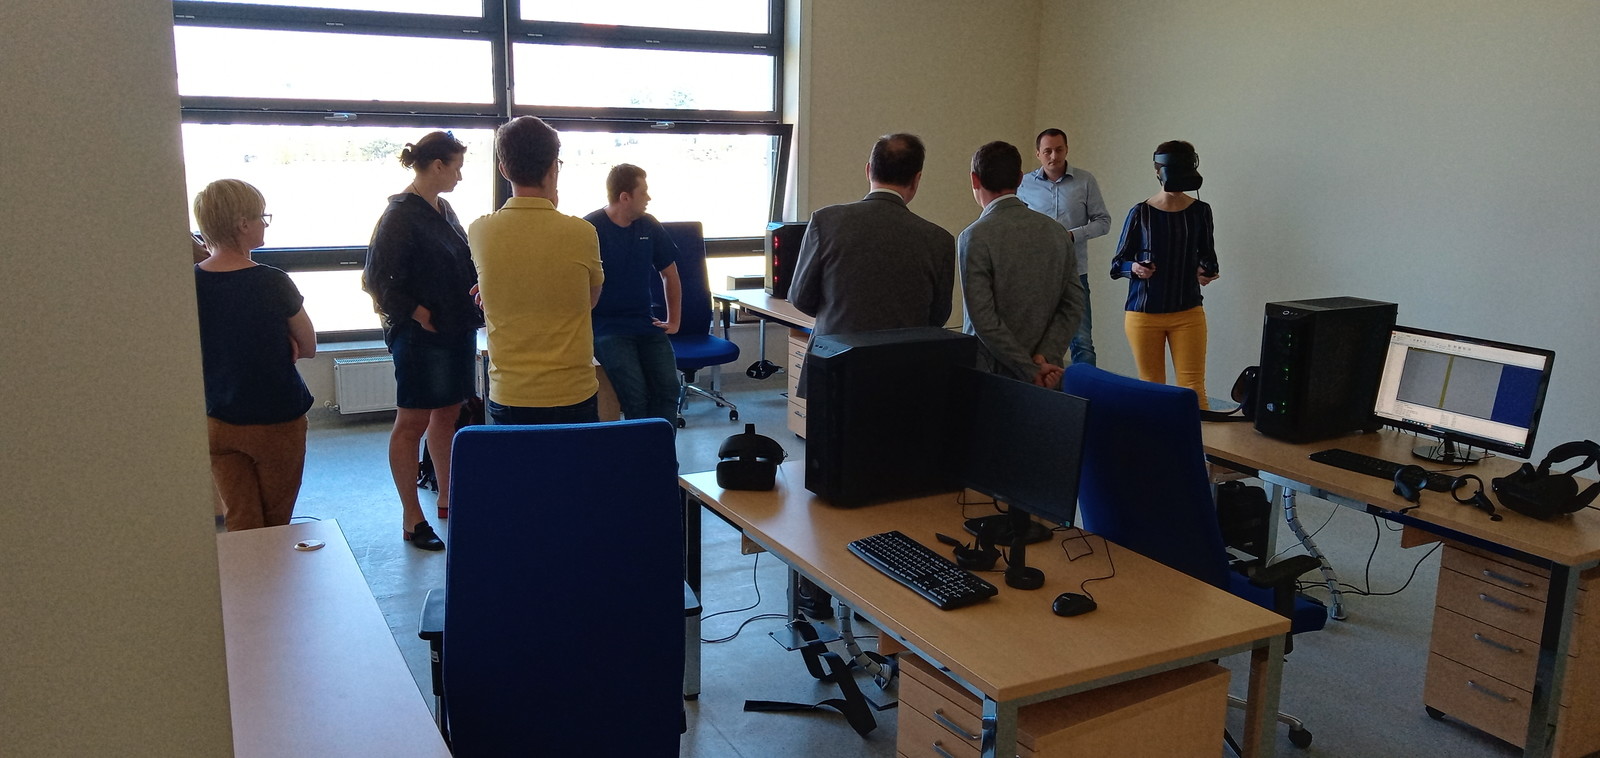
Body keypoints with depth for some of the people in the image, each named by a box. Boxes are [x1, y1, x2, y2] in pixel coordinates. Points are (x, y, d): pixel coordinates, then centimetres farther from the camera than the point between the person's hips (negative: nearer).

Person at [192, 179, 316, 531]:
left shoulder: (191, 282, -5)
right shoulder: (273, 283, -17)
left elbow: (196, 355, 7)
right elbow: (309, 347, -6)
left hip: (217, 422, 4)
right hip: (276, 422, -4)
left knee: (239, 525, 10)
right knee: (276, 526, 13)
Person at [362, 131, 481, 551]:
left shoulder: (442, 209, 11)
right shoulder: (401, 214, -14)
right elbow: (379, 278, -17)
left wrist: (470, 312, 8)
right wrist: (417, 314, -15)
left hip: (458, 328, 8)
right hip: (421, 336, -8)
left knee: (447, 415, 15)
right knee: (412, 422, 1)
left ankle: (447, 500, 28)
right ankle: (412, 518, 9)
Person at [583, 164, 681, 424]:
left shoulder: (649, 226, 8)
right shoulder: (590, 229, -8)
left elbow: (669, 274, 20)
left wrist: (673, 321, 17)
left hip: (646, 324, 5)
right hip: (606, 327, -4)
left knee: (668, 388, -17)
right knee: (635, 394, -24)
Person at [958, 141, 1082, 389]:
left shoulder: (974, 237, -11)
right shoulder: (1057, 232, 6)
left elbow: (983, 319, -16)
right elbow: (1074, 306, 2)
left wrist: (1031, 370, -12)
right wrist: (1045, 357, -4)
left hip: (991, 375, -5)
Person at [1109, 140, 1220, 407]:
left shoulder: (1200, 211, 3)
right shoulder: (1140, 213, -2)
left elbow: (1208, 257, 14)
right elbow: (1117, 264, 2)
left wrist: (1207, 272, -8)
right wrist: (1134, 268, -19)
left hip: (1188, 313, 1)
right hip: (1144, 313, -1)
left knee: (1193, 387, -6)